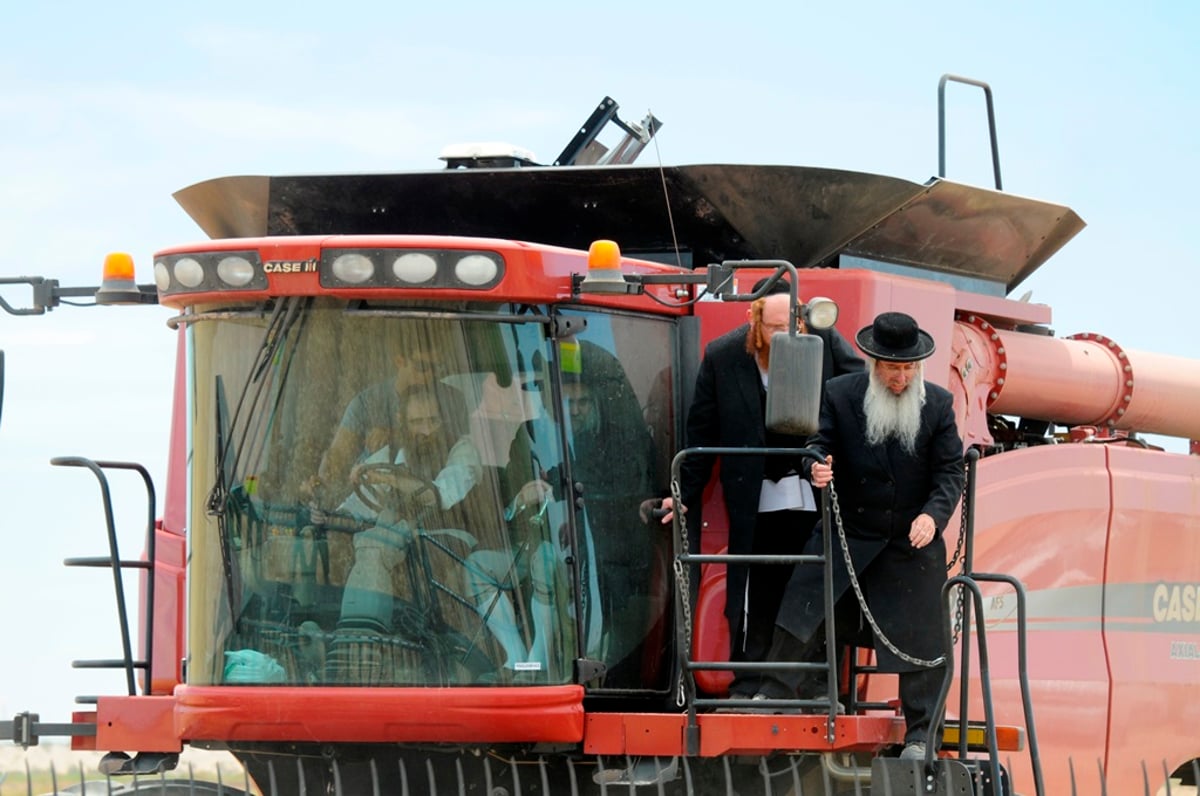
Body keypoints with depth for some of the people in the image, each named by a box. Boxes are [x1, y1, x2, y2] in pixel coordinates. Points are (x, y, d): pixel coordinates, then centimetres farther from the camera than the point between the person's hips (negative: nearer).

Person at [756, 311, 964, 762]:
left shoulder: (938, 405, -4)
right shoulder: (840, 395, -5)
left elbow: (951, 470, -5)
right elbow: (822, 442, -1)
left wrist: (934, 514, -22)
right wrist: (817, 466, -26)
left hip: (913, 539, 0)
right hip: (849, 530, 0)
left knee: (920, 636, 3)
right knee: (802, 605, -4)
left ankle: (919, 735, 13)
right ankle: (776, 696, 10)